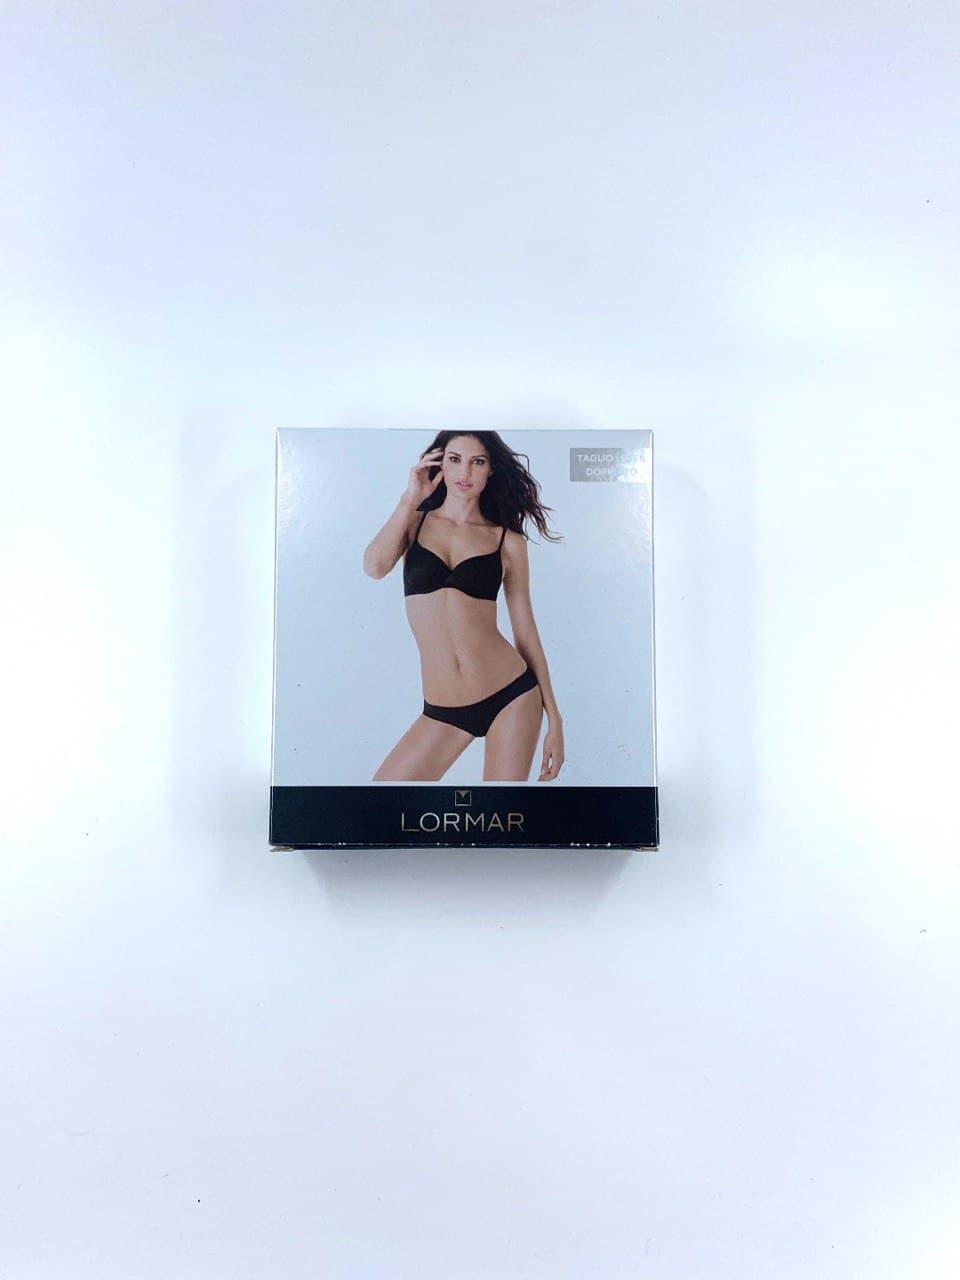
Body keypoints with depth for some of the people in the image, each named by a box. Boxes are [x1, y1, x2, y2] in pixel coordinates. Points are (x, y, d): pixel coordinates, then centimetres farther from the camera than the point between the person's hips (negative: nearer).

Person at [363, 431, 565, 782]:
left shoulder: (508, 541, 3)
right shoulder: (414, 522, 9)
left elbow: (526, 632, 5)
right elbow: (374, 566, -12)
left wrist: (554, 718, 4)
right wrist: (411, 497, -3)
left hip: (511, 697, -1)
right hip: (443, 712, 2)